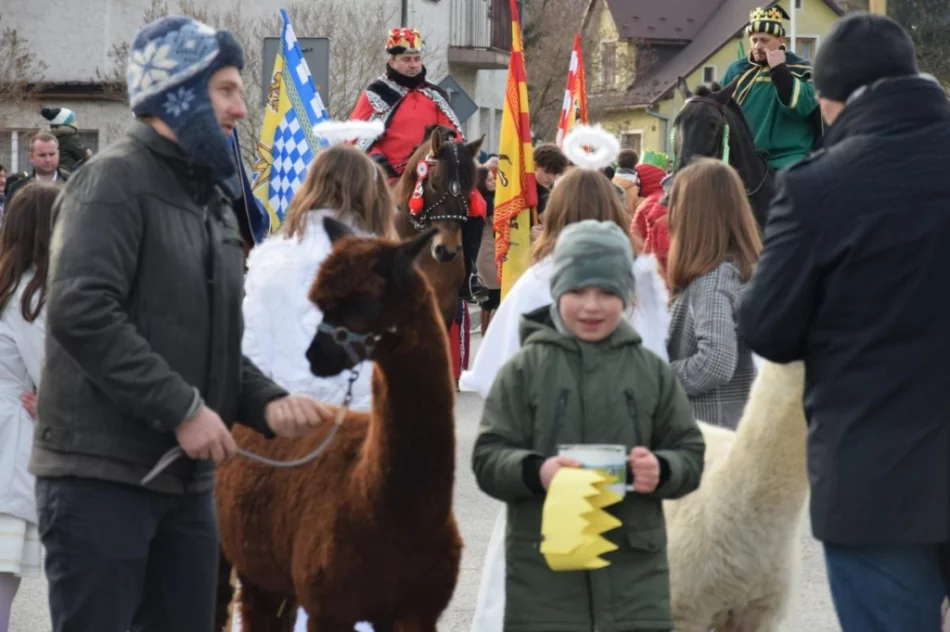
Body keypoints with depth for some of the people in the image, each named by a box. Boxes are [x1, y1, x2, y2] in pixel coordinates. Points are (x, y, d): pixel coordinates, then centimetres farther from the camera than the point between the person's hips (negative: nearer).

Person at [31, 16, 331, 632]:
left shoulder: (212, 200, 20)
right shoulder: (115, 180, -9)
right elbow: (83, 313, -23)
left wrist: (267, 401, 1)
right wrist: (183, 408, -22)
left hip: (187, 479, 9)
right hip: (102, 472, -9)